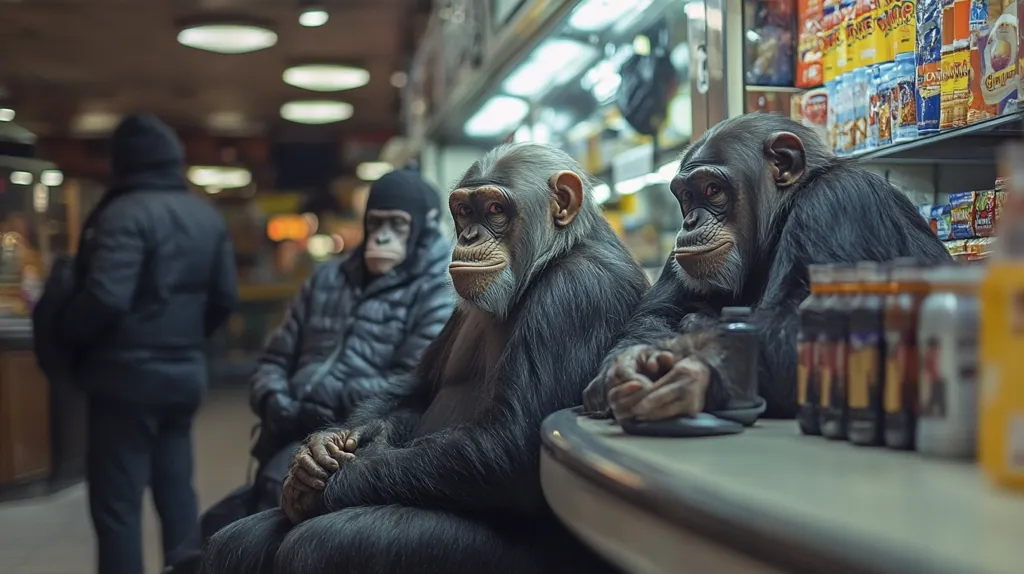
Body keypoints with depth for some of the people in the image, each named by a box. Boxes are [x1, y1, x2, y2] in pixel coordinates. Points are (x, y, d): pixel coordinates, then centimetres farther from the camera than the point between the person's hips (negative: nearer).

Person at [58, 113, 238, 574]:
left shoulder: (125, 213, -15)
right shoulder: (208, 216, 10)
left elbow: (106, 297, -23)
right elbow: (225, 298, 12)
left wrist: (67, 337, -6)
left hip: (127, 375, -7)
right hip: (184, 373, 8)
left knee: (117, 503, -2)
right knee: (177, 492, 15)